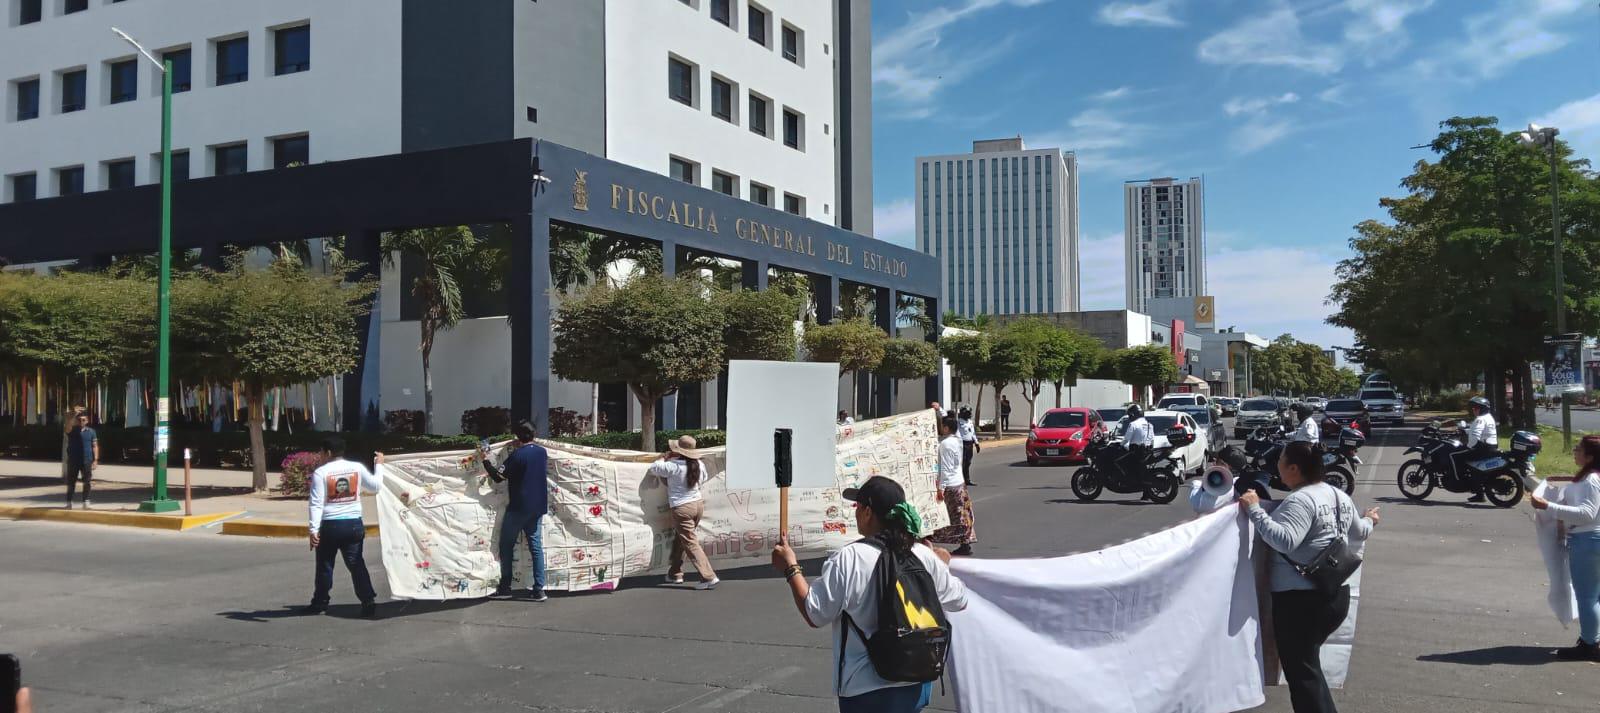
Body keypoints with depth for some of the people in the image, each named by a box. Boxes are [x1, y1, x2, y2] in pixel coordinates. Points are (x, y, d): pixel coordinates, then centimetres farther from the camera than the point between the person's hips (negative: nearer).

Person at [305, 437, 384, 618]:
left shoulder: (320, 472, -8)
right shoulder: (357, 468, 1)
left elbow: (316, 503, -12)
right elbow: (375, 486, 13)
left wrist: (314, 529, -13)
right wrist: (379, 465, 27)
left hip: (330, 526, -2)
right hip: (354, 523, 2)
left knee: (324, 566, 13)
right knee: (356, 564, 5)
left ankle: (320, 603, 23)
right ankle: (369, 602, -4)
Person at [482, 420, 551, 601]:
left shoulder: (517, 455, -15)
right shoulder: (542, 452, 5)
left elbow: (498, 476, -12)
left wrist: (485, 460, 0)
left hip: (519, 507, -6)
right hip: (538, 506, 6)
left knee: (506, 545, 7)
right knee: (536, 545, 7)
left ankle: (505, 588, 11)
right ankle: (538, 590, 3)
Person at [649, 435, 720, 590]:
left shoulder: (673, 466, -16)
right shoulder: (699, 465, 1)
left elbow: (652, 469, -8)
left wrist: (664, 458, 10)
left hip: (682, 508, -7)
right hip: (698, 504, 7)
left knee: (690, 544, -4)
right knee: (679, 540, 22)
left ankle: (709, 577, -10)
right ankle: (675, 574, 31)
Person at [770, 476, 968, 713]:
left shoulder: (848, 560, -19)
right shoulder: (924, 556, -4)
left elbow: (815, 615, -13)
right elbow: (959, 600, 11)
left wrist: (791, 568, -1)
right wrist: (943, 565, 29)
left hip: (866, 690, -5)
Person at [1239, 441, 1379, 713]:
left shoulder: (1301, 500, -17)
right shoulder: (1339, 495, 12)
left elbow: (1284, 541, -32)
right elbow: (1359, 533, 29)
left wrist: (1254, 509, -27)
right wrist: (1369, 521, 50)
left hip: (1300, 599, -9)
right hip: (1336, 595, 9)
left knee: (1301, 671, -3)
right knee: (1309, 664, 22)